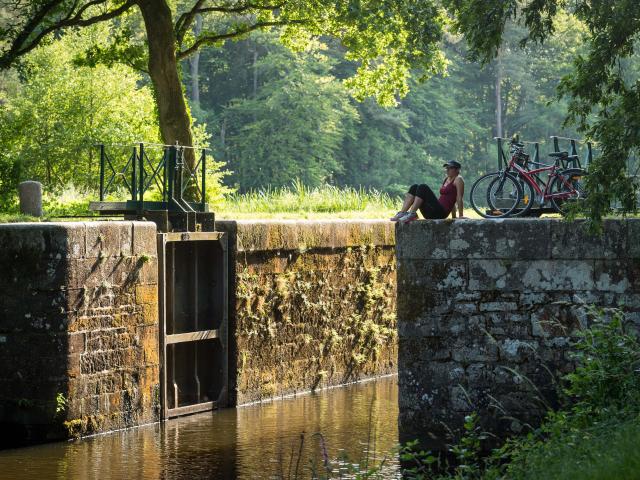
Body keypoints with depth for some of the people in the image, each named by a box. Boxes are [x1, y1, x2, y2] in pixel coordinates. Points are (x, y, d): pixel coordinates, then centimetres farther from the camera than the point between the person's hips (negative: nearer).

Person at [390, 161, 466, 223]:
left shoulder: (458, 179, 0)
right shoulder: (446, 179, 25)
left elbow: (459, 198, -6)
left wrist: (461, 215, -11)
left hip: (441, 212, -9)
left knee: (423, 188, -22)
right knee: (414, 187, 0)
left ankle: (412, 214, -31)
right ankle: (402, 213, -15)